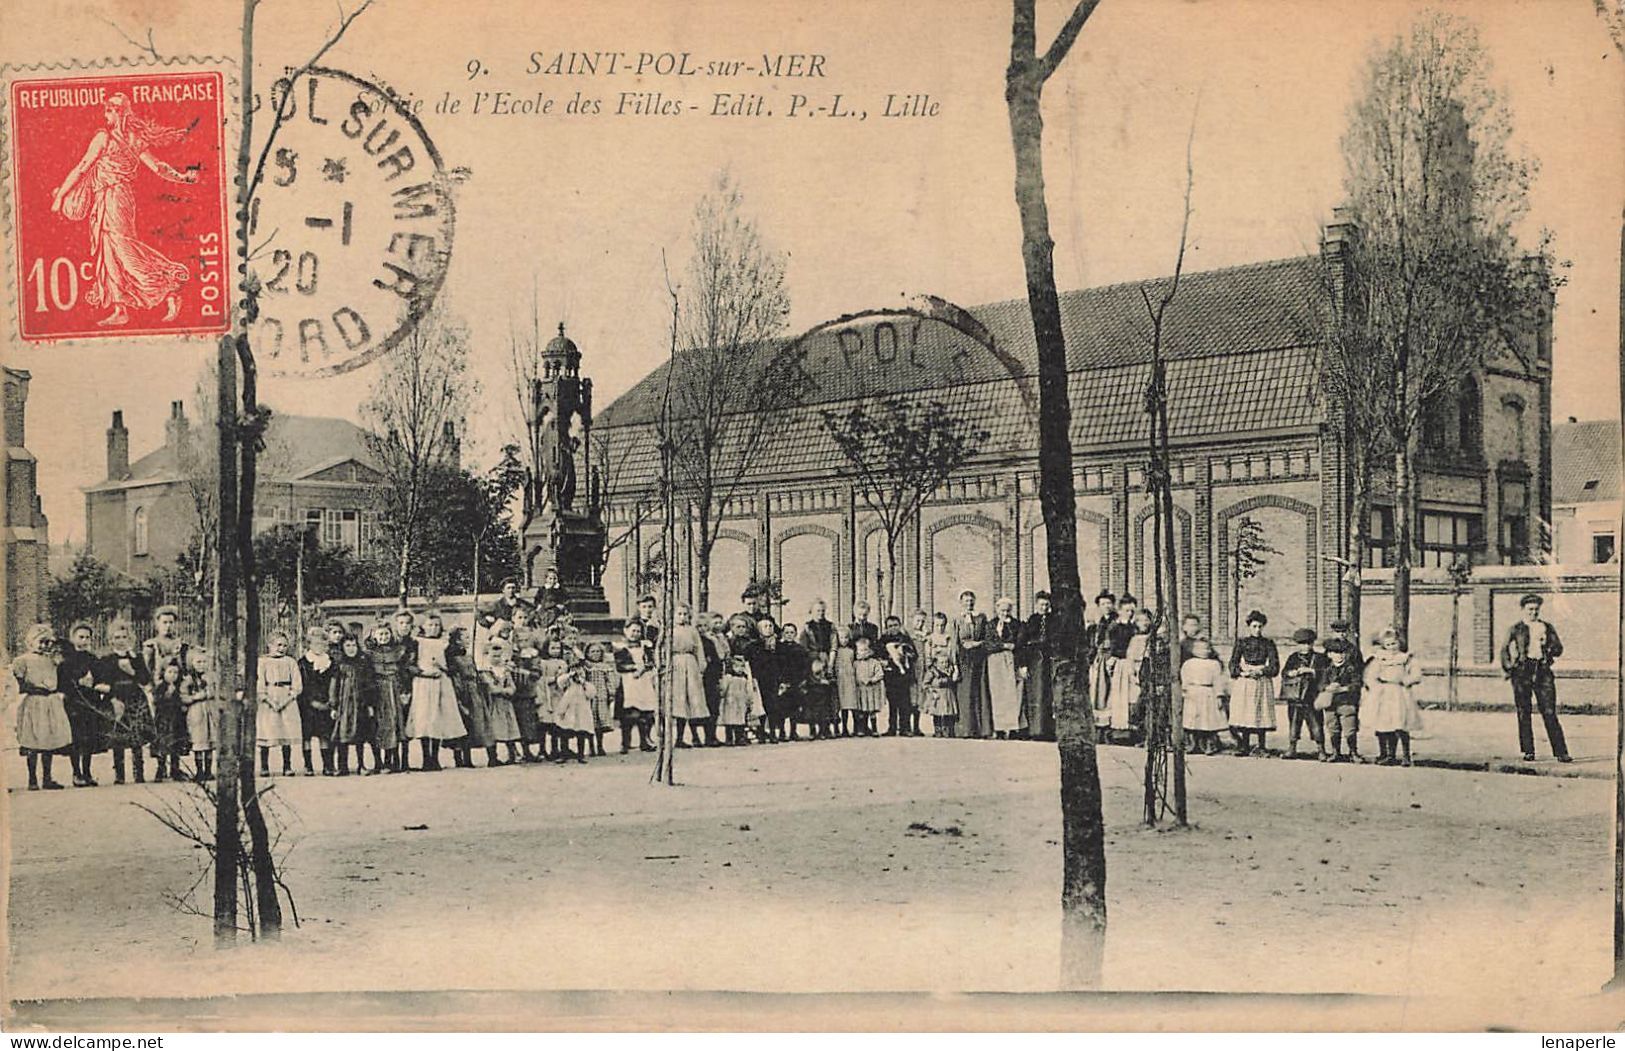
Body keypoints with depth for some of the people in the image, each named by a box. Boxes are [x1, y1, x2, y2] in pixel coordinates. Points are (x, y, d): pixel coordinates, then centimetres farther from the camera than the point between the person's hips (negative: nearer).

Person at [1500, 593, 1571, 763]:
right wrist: (1508, 667, -4)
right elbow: (1504, 650, 9)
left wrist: (1547, 644, -6)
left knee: (1549, 712, -6)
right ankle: (1528, 752, 6)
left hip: (1543, 671, 0)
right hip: (1522, 672, 0)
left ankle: (1561, 752, -7)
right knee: (1524, 713, 0)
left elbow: (1559, 650, 13)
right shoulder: (1515, 629, 10)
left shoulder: (1547, 628, 14)